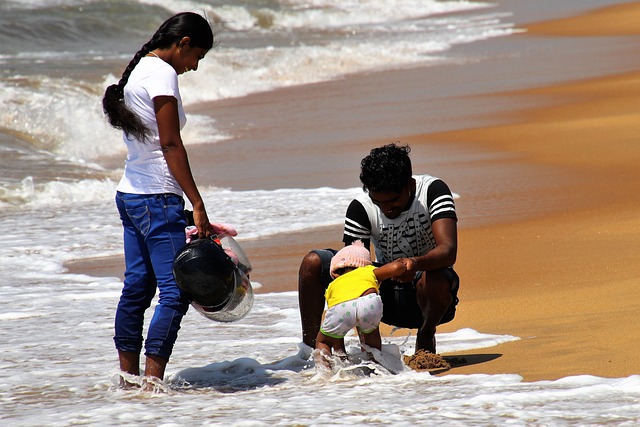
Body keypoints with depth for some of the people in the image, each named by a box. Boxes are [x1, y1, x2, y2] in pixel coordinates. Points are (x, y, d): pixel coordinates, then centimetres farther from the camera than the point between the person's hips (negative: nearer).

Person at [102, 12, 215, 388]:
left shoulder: (138, 70, 16)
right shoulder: (162, 73, -13)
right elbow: (171, 145, -17)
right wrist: (198, 206, -18)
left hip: (130, 194, 10)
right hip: (158, 199, -10)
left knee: (137, 287, 14)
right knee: (175, 292, -9)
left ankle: (128, 380, 18)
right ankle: (152, 383, -13)